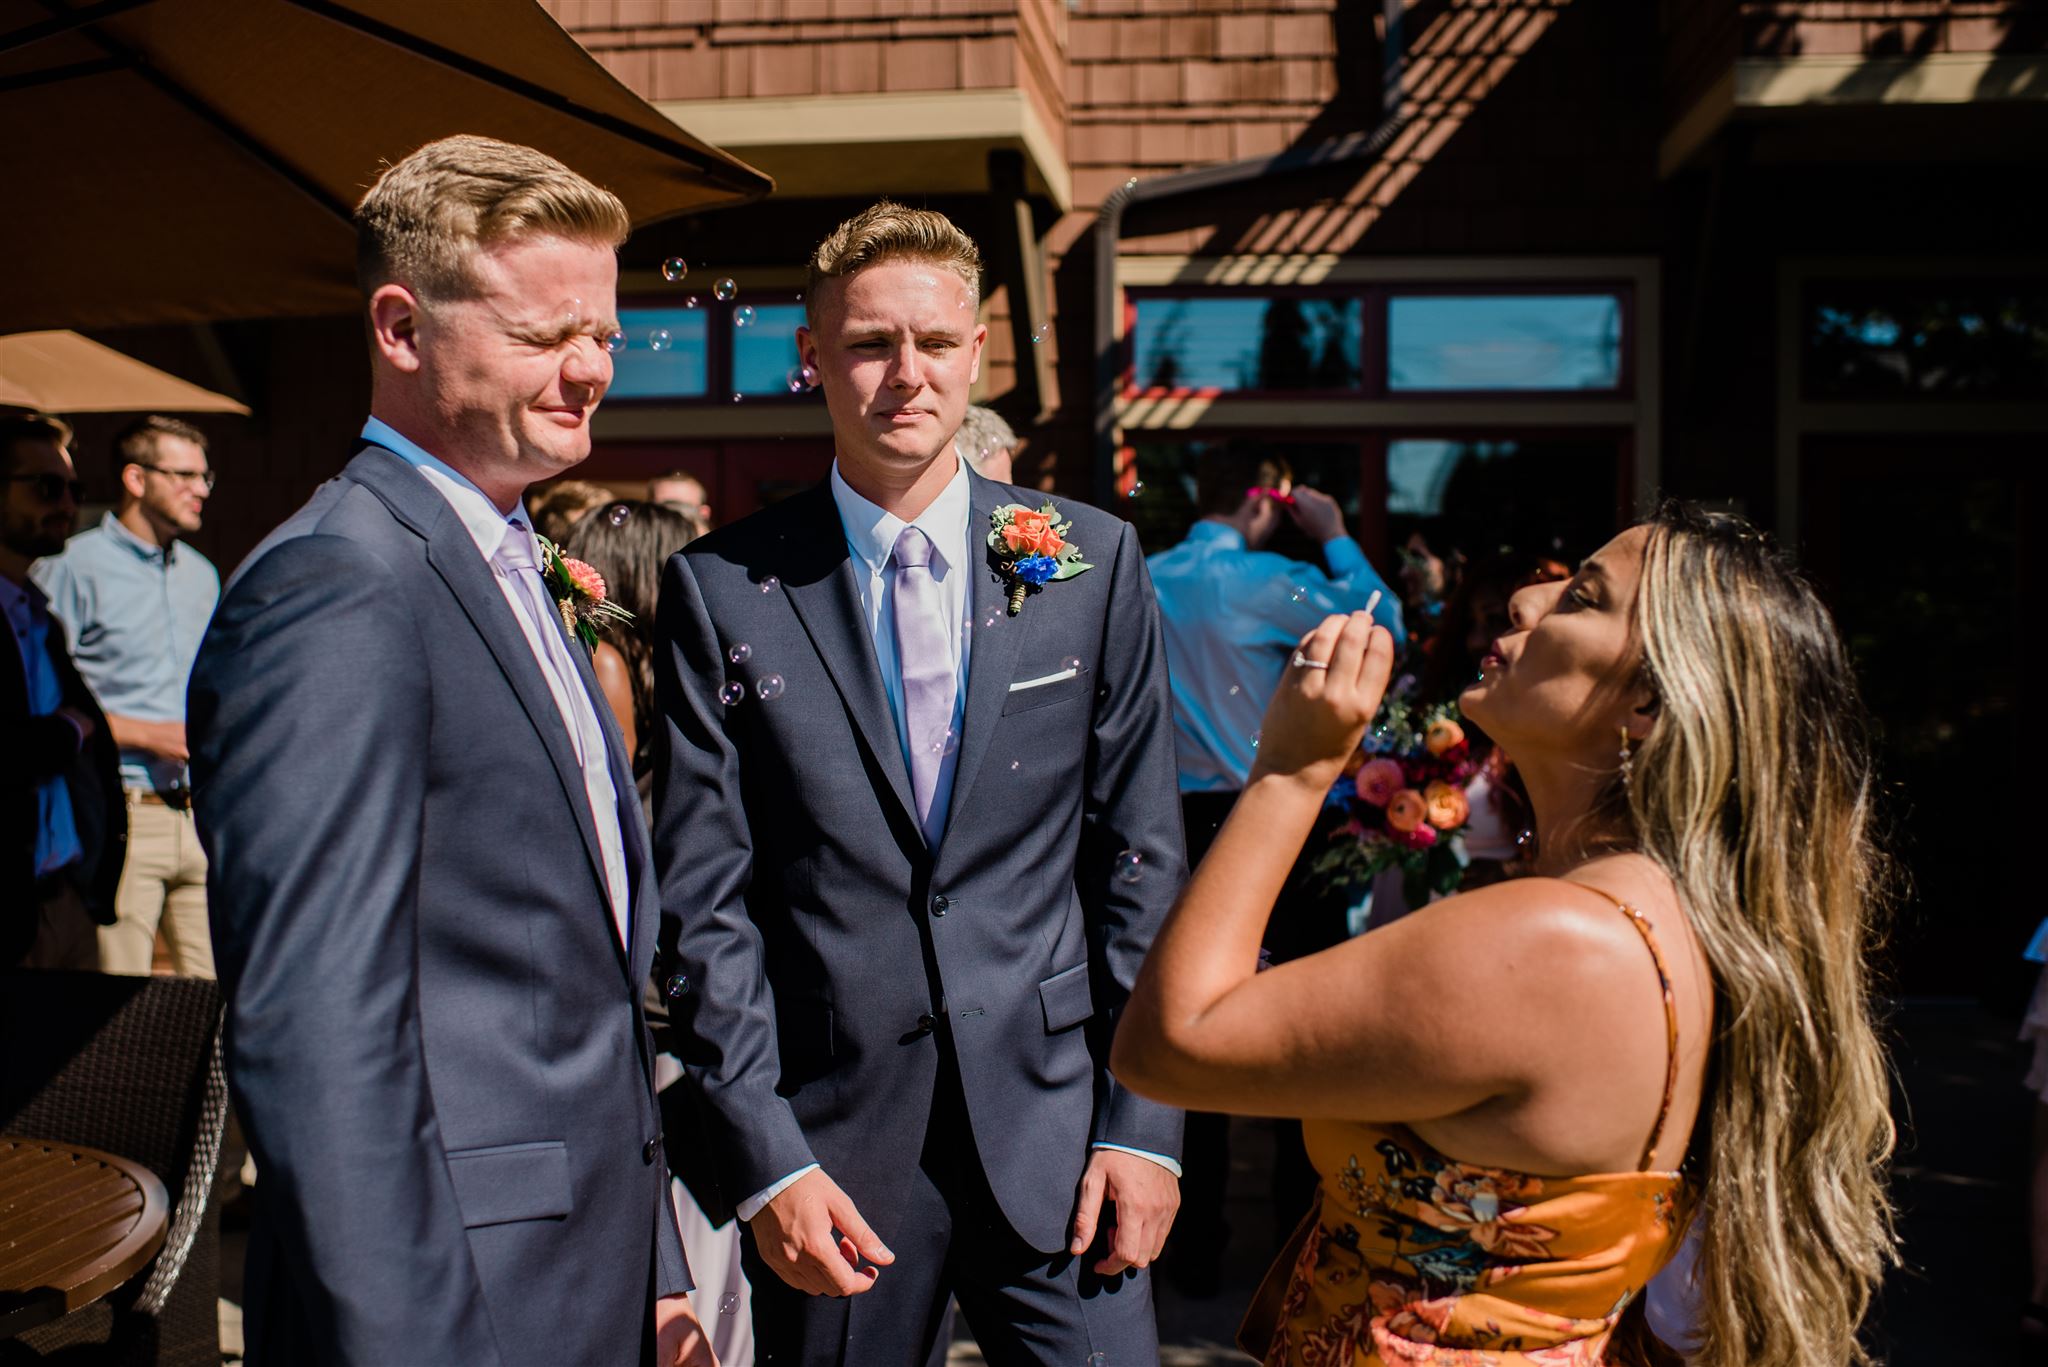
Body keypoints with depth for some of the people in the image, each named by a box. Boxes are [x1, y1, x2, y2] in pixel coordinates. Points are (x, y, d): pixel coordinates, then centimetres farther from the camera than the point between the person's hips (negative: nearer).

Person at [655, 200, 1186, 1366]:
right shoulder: (721, 590, -3)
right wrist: (764, 1158, -7)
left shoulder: (1093, 561, 1)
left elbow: (1142, 856, 2)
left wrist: (1145, 1122, -1)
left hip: (1050, 1124, 1)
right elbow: (704, 898, -3)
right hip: (831, 1146, 0)